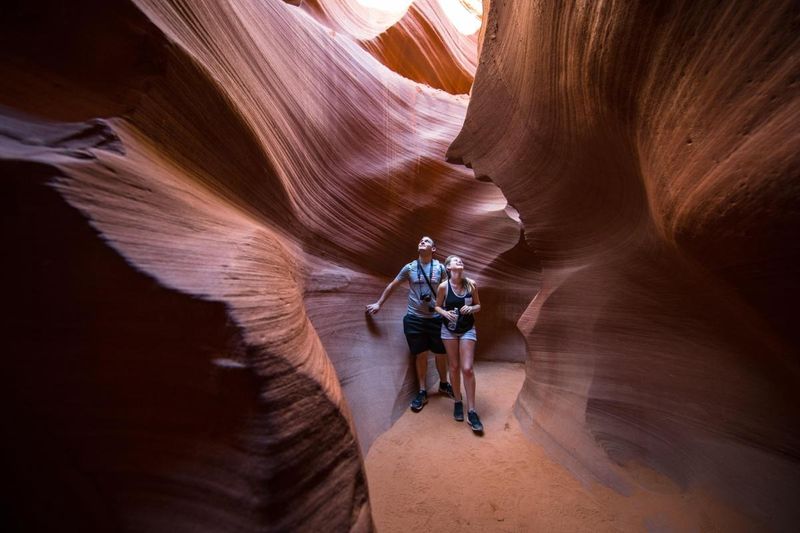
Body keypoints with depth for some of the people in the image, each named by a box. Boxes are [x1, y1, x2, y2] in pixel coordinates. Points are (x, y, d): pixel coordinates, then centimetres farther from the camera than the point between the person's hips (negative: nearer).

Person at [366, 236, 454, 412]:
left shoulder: (440, 268, -1)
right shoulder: (409, 268, 1)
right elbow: (392, 285, 10)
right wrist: (378, 304, 9)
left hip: (436, 318, 0)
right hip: (414, 318, 0)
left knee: (441, 353, 11)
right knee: (421, 354, 6)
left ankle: (443, 384, 35)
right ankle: (422, 392, 21)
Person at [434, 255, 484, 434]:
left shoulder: (471, 284, -6)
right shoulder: (443, 286, -10)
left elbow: (478, 305, 6)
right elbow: (438, 306, 1)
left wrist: (471, 308, -16)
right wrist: (446, 313, -19)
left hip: (468, 329, 0)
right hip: (449, 329, 0)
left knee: (467, 369, -6)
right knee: (454, 367, 10)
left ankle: (472, 411, 5)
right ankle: (458, 402, 29)